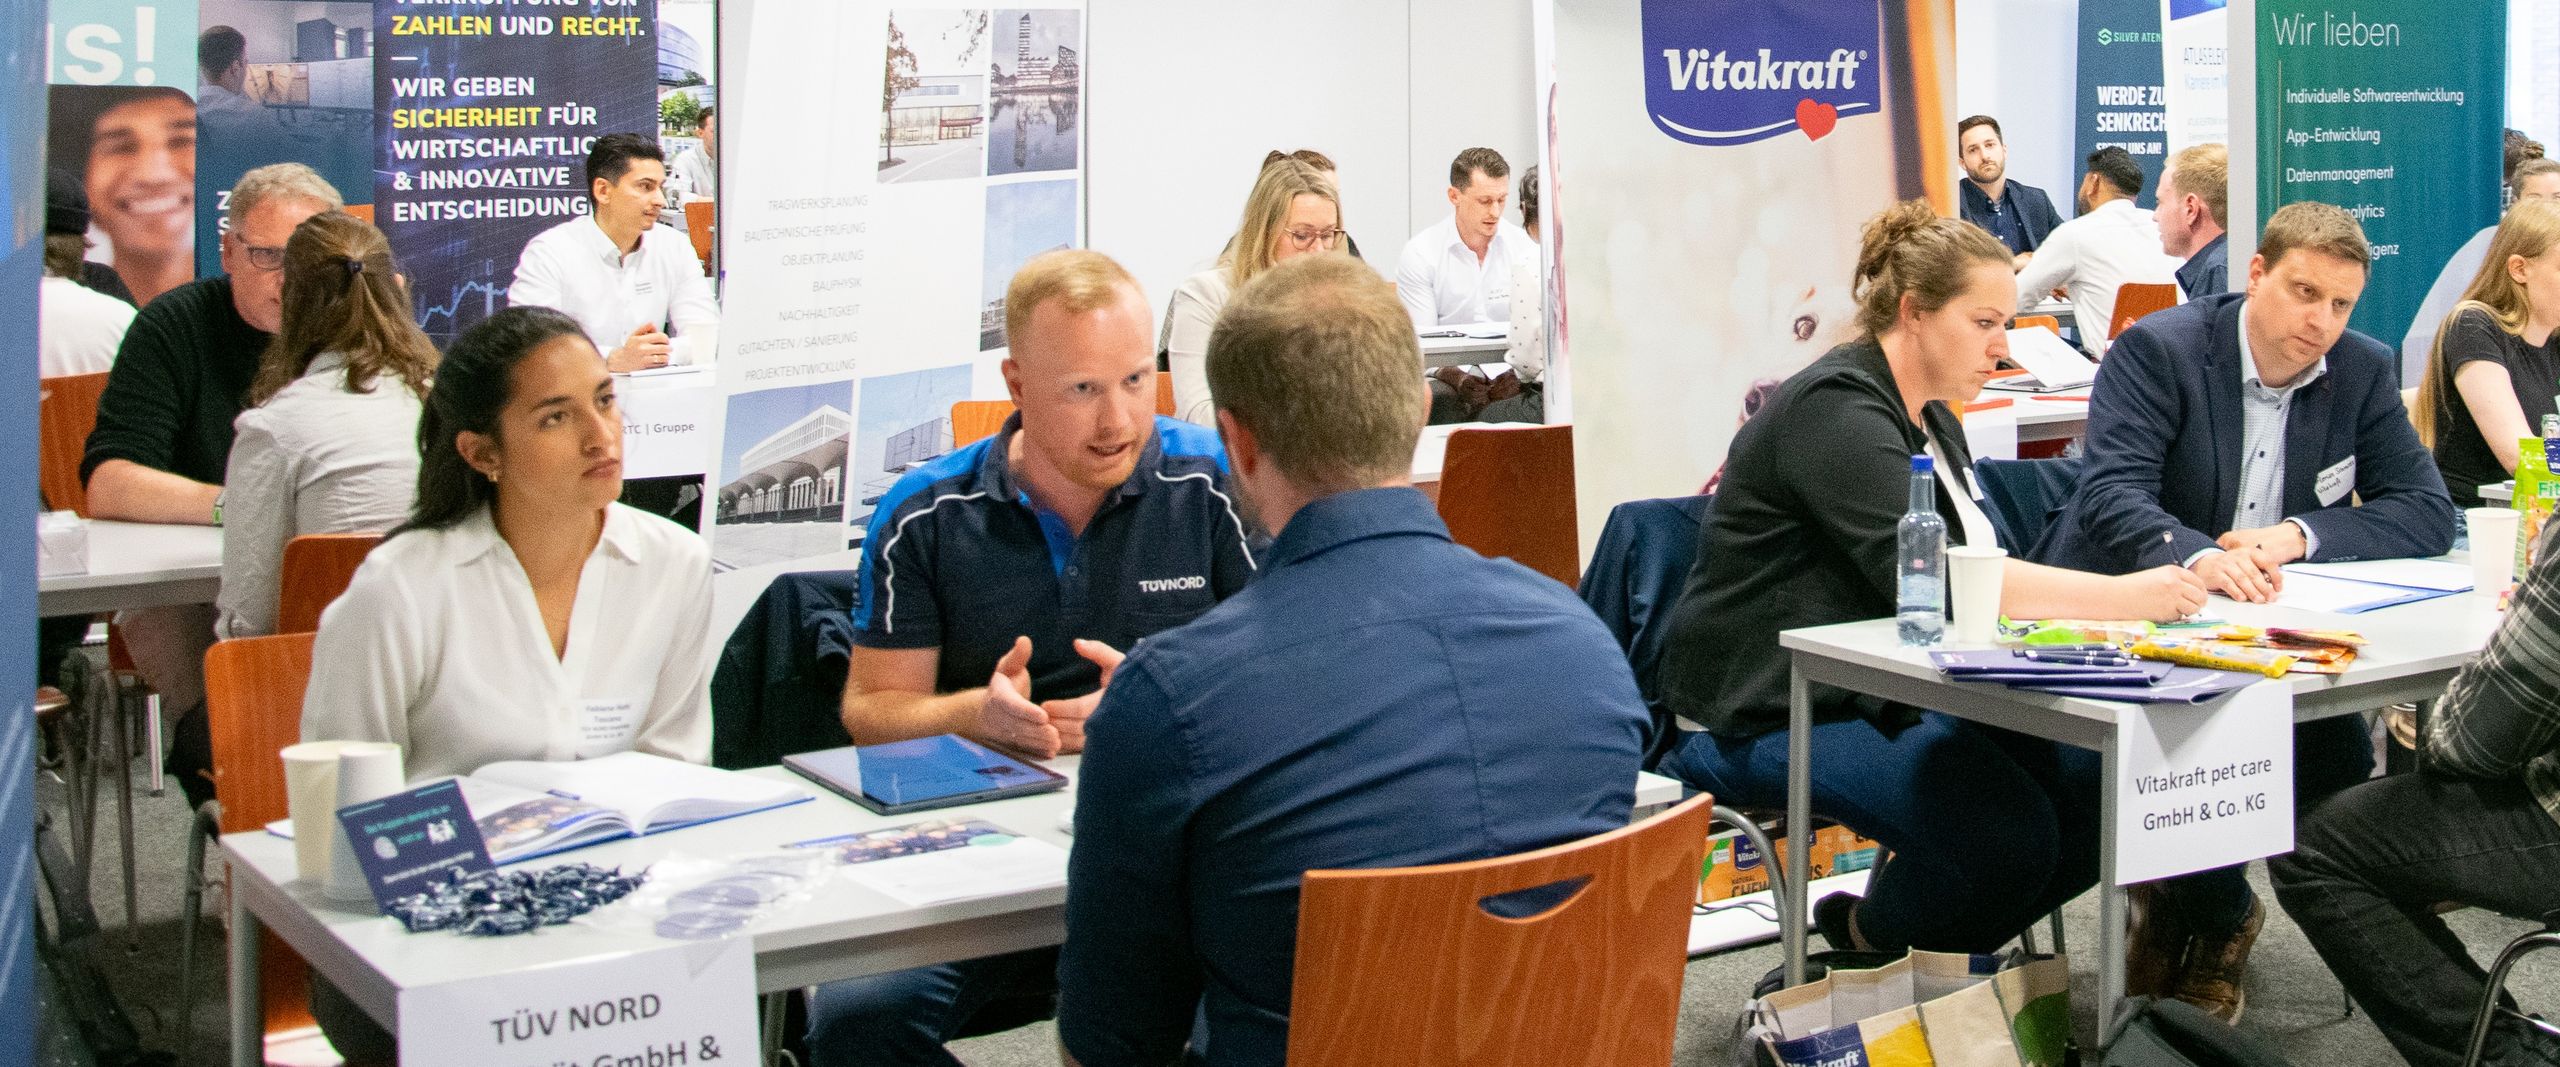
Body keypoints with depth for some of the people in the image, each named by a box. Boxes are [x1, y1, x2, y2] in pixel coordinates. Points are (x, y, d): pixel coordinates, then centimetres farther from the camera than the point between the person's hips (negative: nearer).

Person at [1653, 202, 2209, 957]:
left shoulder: (1930, 419, 18)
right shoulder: (1836, 410, -16)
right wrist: (2120, 596, -30)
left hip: (1891, 696, 10)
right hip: (1775, 716, -10)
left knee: (2098, 781, -10)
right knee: (2006, 831, -28)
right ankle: (1871, 945, 3)